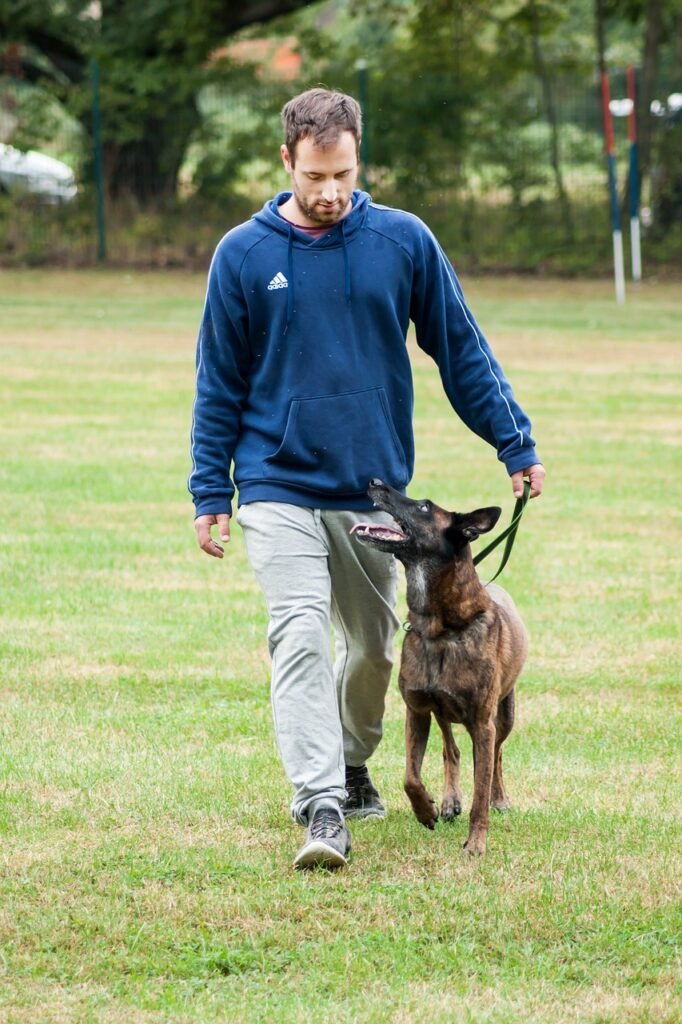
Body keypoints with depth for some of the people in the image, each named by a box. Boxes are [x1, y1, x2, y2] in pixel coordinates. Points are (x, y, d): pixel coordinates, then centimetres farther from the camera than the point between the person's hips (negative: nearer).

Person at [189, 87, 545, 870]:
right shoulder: (244, 255, -3)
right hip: (280, 488, -2)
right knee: (301, 638, -15)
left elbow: (462, 352, 5)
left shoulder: (405, 242, -2)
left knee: (372, 643, 13)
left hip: (375, 487, 2)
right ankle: (322, 809, -20)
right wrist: (210, 492, 2)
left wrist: (515, 444, 3)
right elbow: (218, 383, 4)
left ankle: (352, 767, 37)